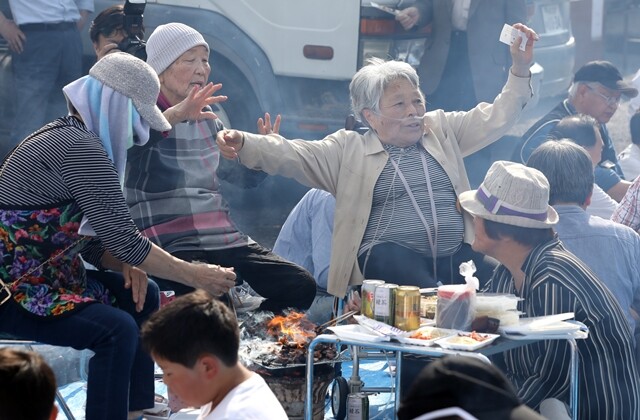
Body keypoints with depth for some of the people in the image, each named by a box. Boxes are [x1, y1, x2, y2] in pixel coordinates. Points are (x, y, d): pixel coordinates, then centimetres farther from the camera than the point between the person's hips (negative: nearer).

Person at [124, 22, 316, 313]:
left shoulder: (207, 117, 19)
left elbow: (237, 174, 31)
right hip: (168, 245, -8)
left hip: (226, 240, 8)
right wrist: (174, 115, -44)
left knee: (300, 285, -8)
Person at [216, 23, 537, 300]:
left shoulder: (441, 130, 22)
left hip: (456, 255, 4)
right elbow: (293, 155, 2)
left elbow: (495, 119, 22)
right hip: (391, 255, -4)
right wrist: (244, 144, -14)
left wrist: (520, 69, 9)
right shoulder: (349, 150, 12)